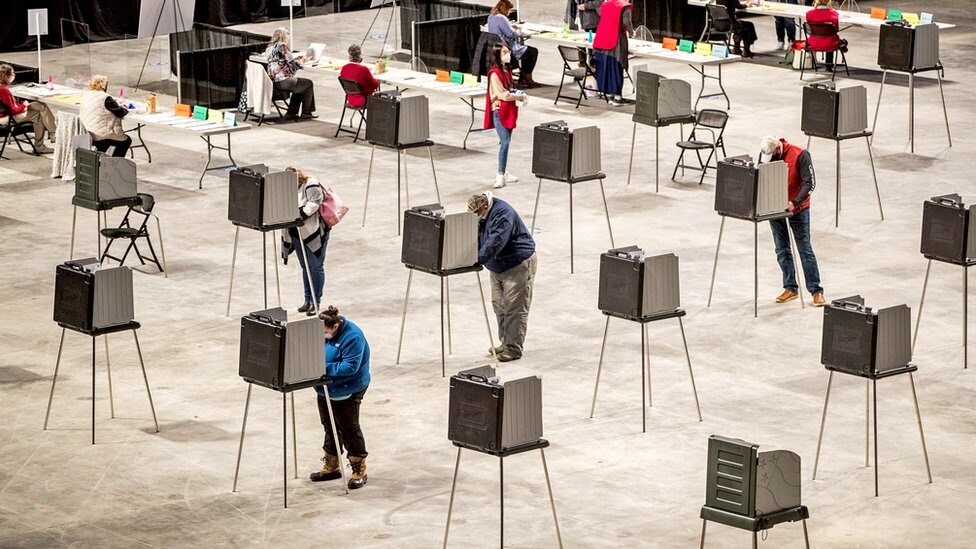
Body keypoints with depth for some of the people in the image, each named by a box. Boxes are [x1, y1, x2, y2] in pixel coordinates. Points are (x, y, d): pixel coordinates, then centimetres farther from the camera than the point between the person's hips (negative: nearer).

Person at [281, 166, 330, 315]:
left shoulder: (311, 185, -11)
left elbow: (314, 203, -22)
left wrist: (300, 214, -29)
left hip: (314, 232, -8)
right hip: (297, 234, 8)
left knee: (316, 266, -3)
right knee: (305, 267, 13)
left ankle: (315, 302, 1)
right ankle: (308, 300, 21)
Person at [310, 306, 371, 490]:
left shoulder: (353, 337, -25)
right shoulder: (323, 332, -1)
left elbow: (350, 367, -28)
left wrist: (324, 369, -28)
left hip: (347, 392, -8)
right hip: (326, 389, 8)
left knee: (349, 430, -1)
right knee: (330, 428, 17)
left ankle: (359, 471, 9)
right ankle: (331, 467, 30)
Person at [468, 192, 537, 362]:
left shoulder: (503, 214, -26)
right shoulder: (482, 216, 2)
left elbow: (495, 242, -35)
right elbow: (477, 239, 6)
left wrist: (477, 259, -40)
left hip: (518, 264, -10)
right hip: (498, 267, 10)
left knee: (514, 308, -8)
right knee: (498, 304, 13)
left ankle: (514, 349, -5)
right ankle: (505, 343, 23)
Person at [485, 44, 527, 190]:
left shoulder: (506, 71, 12)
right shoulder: (495, 73, -16)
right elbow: (503, 95, -19)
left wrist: (518, 95, 3)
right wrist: (520, 96, -9)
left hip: (508, 111, 9)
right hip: (499, 111, -9)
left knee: (506, 142, 12)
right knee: (505, 142, -14)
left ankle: (503, 173, 20)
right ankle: (501, 175, -12)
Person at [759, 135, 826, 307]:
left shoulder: (799, 156, -18)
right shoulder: (767, 156, -3)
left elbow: (810, 183, -19)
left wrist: (795, 202, -28)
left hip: (797, 209, -5)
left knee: (805, 250, -2)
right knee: (782, 250, 9)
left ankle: (816, 291, 1)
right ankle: (790, 288, 19)